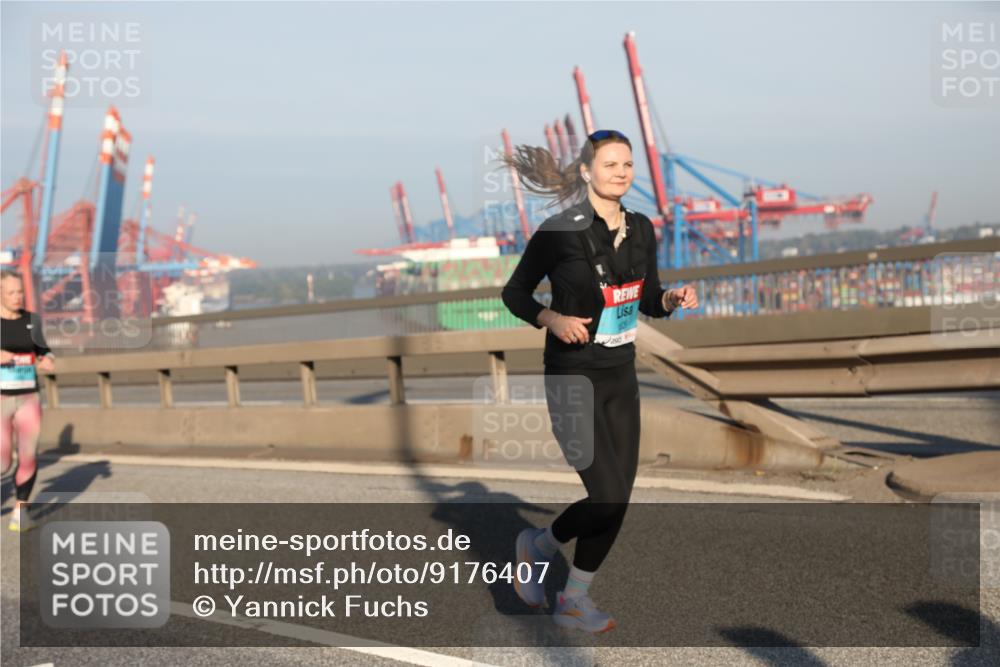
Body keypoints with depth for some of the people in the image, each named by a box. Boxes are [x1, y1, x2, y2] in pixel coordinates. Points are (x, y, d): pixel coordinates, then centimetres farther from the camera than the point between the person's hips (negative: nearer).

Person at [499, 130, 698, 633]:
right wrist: (551, 319, -22)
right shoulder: (560, 231, -13)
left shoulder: (641, 229, 5)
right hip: (573, 378, -6)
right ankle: (536, 547, 20)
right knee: (606, 499, -10)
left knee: (619, 499, 6)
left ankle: (573, 600, 24)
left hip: (622, 375, 6)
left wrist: (673, 299, -7)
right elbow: (514, 293, -4)